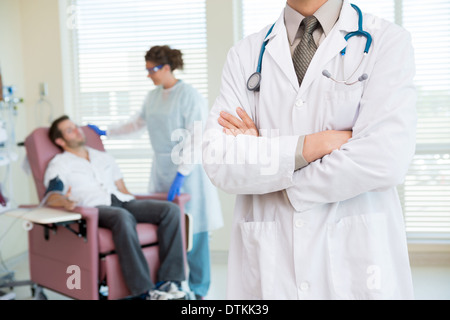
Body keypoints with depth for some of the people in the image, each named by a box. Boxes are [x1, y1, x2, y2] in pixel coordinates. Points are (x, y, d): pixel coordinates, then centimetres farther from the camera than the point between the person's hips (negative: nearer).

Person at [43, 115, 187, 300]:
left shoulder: (104, 158, 32)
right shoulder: (58, 164, 16)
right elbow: (51, 196, -2)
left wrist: (141, 208, 10)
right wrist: (66, 202, -26)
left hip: (122, 202, 6)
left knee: (171, 209, -21)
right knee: (123, 217, -41)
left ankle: (169, 281, -29)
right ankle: (144, 290, -41)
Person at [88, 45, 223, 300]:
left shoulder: (190, 95, -10)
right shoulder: (153, 97, 13)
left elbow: (195, 139, -14)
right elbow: (136, 124, 29)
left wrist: (181, 174, -18)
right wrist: (105, 132, 28)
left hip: (189, 168, -7)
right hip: (162, 166, 7)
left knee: (192, 227, -4)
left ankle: (198, 289, 8)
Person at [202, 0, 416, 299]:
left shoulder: (389, 41, -3)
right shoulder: (245, 54, 5)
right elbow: (216, 161, -6)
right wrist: (311, 146, -15)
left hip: (356, 263, -2)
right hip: (266, 262, 3)